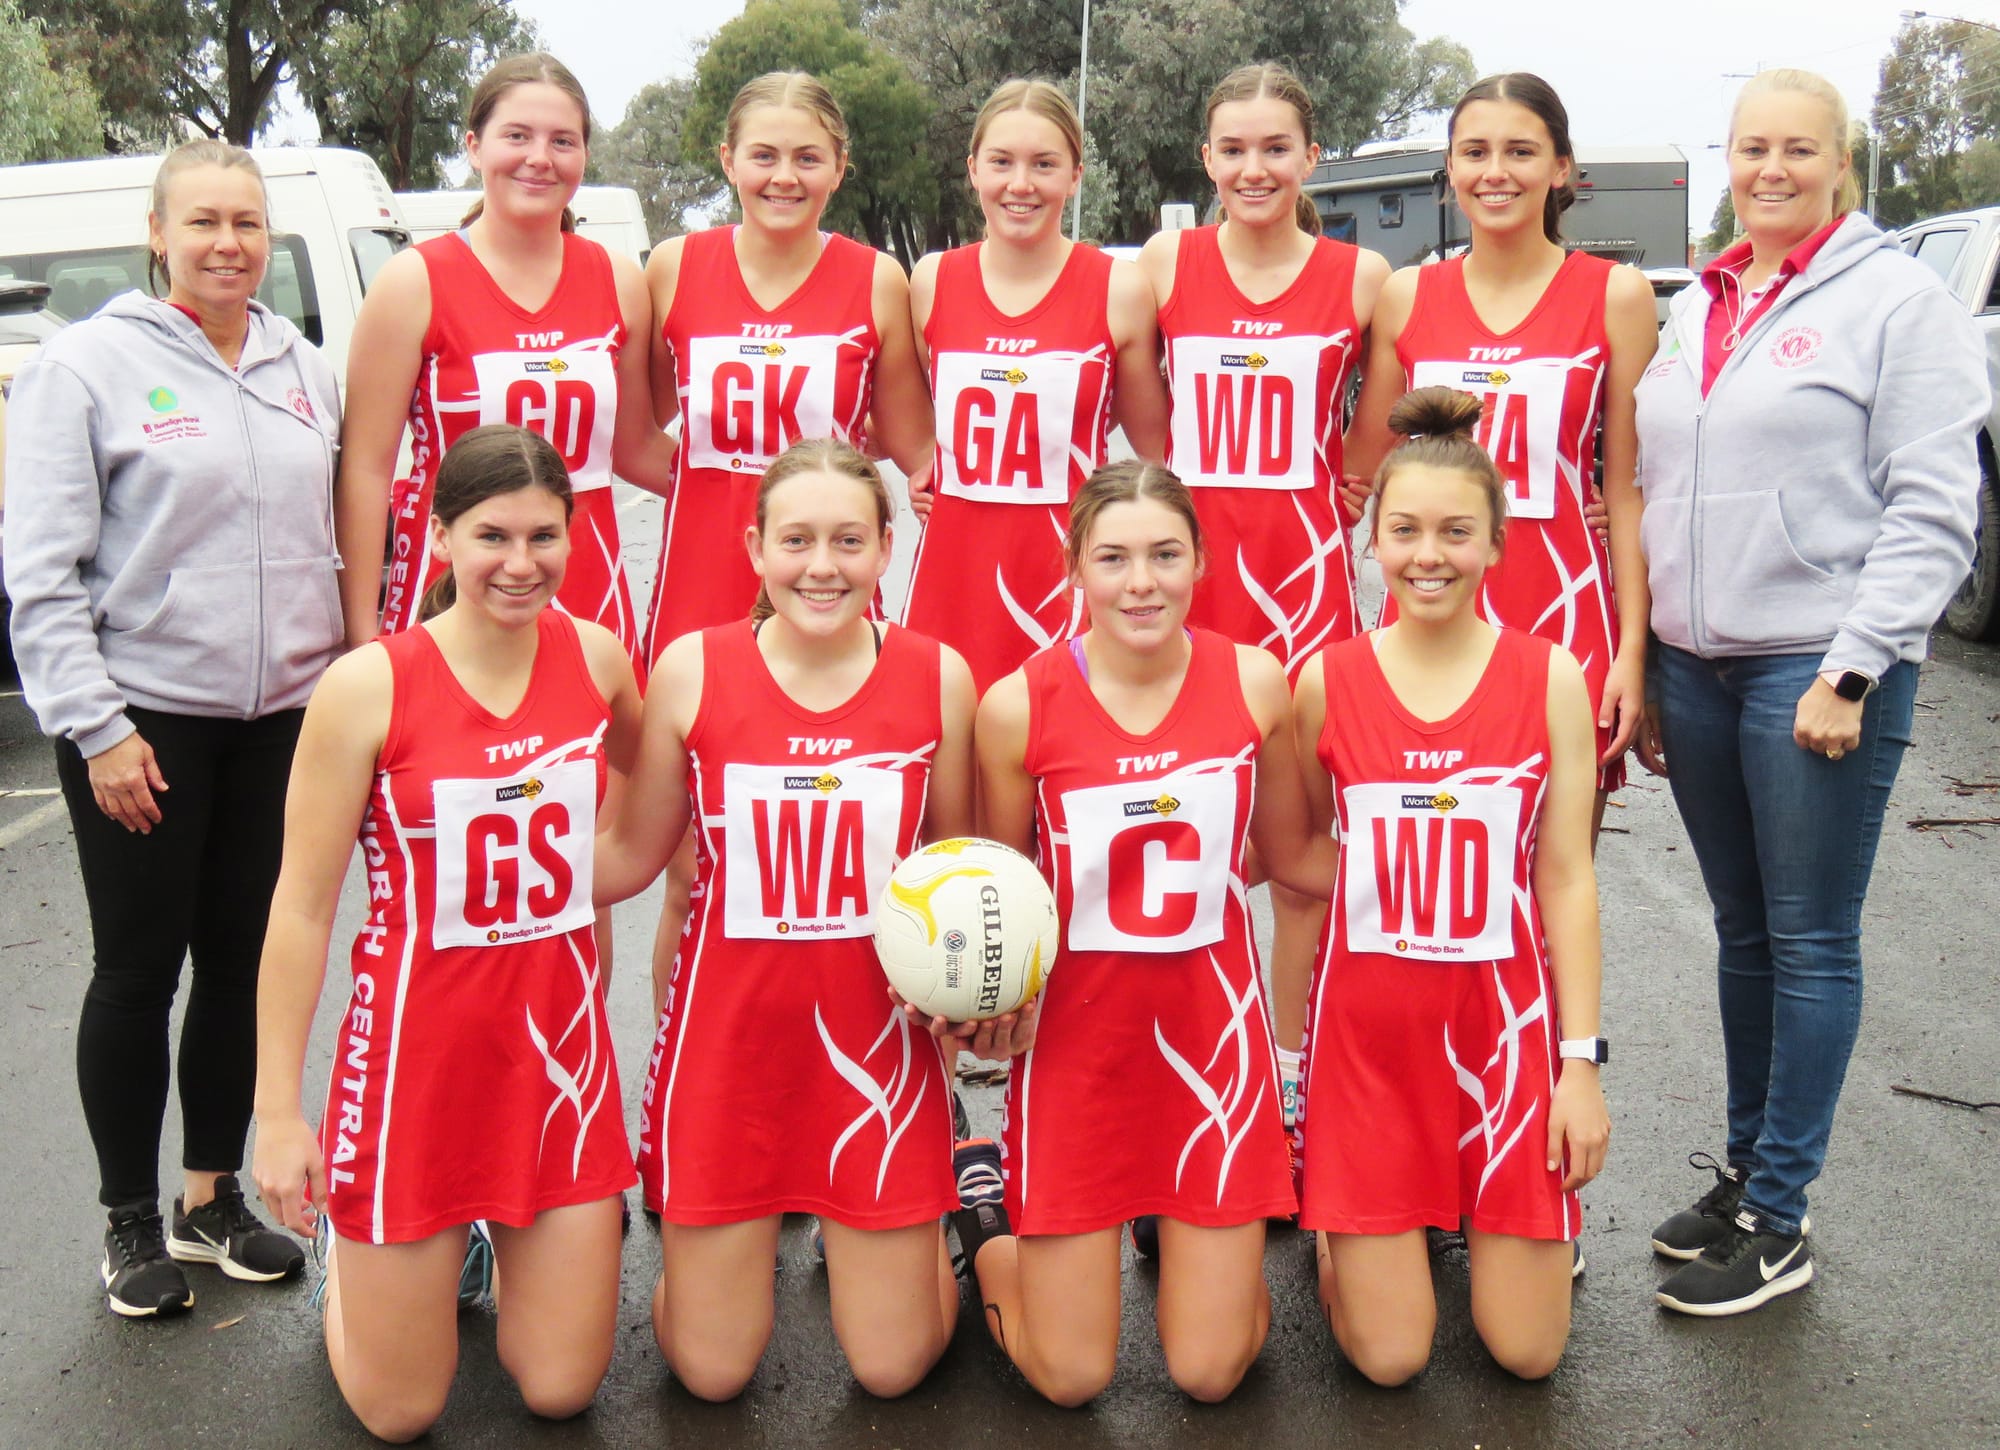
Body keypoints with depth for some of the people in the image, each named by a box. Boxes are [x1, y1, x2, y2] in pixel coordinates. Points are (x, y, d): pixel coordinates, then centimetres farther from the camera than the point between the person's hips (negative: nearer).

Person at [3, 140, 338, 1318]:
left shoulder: (306, 370, 9)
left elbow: (343, 538, 14)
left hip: (281, 718, 4)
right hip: (143, 721, -4)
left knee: (245, 960, 11)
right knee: (140, 969, 5)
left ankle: (214, 1196, 28)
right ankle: (132, 1222, 21)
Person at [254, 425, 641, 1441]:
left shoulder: (596, 657, -2)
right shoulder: (369, 686, -13)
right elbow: (301, 907, -10)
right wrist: (278, 1110, -10)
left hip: (559, 1033, 3)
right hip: (418, 1039, -3)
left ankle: (503, 1231, 36)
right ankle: (345, 1231, 35)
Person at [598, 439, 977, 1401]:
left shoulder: (938, 677, -4)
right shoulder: (691, 670, -6)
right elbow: (633, 854, 0)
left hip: (875, 1030, 0)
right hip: (729, 1028, 0)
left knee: (892, 1366, 8)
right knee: (712, 1371, 8)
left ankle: (913, 1237, 40)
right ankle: (739, 1241, 40)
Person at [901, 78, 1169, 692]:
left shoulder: (1120, 290, -2)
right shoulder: (931, 282, 6)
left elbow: (1158, 448, 7)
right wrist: (919, 473, 8)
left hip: (1070, 573, -2)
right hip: (952, 575, 2)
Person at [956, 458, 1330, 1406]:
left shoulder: (1254, 682, -7)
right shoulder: (1017, 706, -12)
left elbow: (1294, 855, 6)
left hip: (1211, 1022, 2)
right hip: (1074, 1031, -1)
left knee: (1210, 1371, 7)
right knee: (1070, 1379, 7)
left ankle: (1187, 1227, 38)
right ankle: (984, 1206, 34)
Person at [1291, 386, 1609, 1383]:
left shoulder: (1550, 678, -3)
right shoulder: (1326, 681, -3)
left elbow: (1567, 879, -1)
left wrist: (1580, 1059, -5)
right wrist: (1289, 1044, 4)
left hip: (1506, 1013, 1)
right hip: (1367, 1023, 0)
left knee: (1527, 1351, 3)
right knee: (1388, 1356, 0)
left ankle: (1477, 1213, 32)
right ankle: (1337, 1220, 30)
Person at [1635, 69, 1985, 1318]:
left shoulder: (1899, 299, -3)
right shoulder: (1696, 311, 15)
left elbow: (1931, 511, -9)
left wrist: (1852, 669, -15)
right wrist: (1638, 665, 12)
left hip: (1819, 668, -6)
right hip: (1694, 665, 6)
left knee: (1811, 942, 1)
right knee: (1744, 932, 14)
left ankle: (1777, 1222, 9)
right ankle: (1746, 1167, 26)